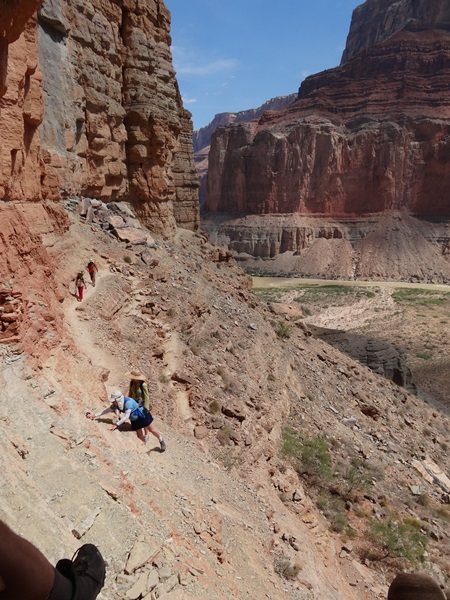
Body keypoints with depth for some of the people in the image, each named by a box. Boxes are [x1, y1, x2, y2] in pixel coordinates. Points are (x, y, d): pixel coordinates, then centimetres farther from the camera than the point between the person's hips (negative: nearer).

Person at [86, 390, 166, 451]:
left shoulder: (128, 402, -39)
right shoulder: (116, 404, -16)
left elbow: (126, 416, -39)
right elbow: (107, 410, -9)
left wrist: (116, 424, -41)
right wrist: (95, 415, -14)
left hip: (143, 415, -6)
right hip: (134, 419, 7)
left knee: (152, 430, 7)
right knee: (140, 436, 9)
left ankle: (161, 440, 30)